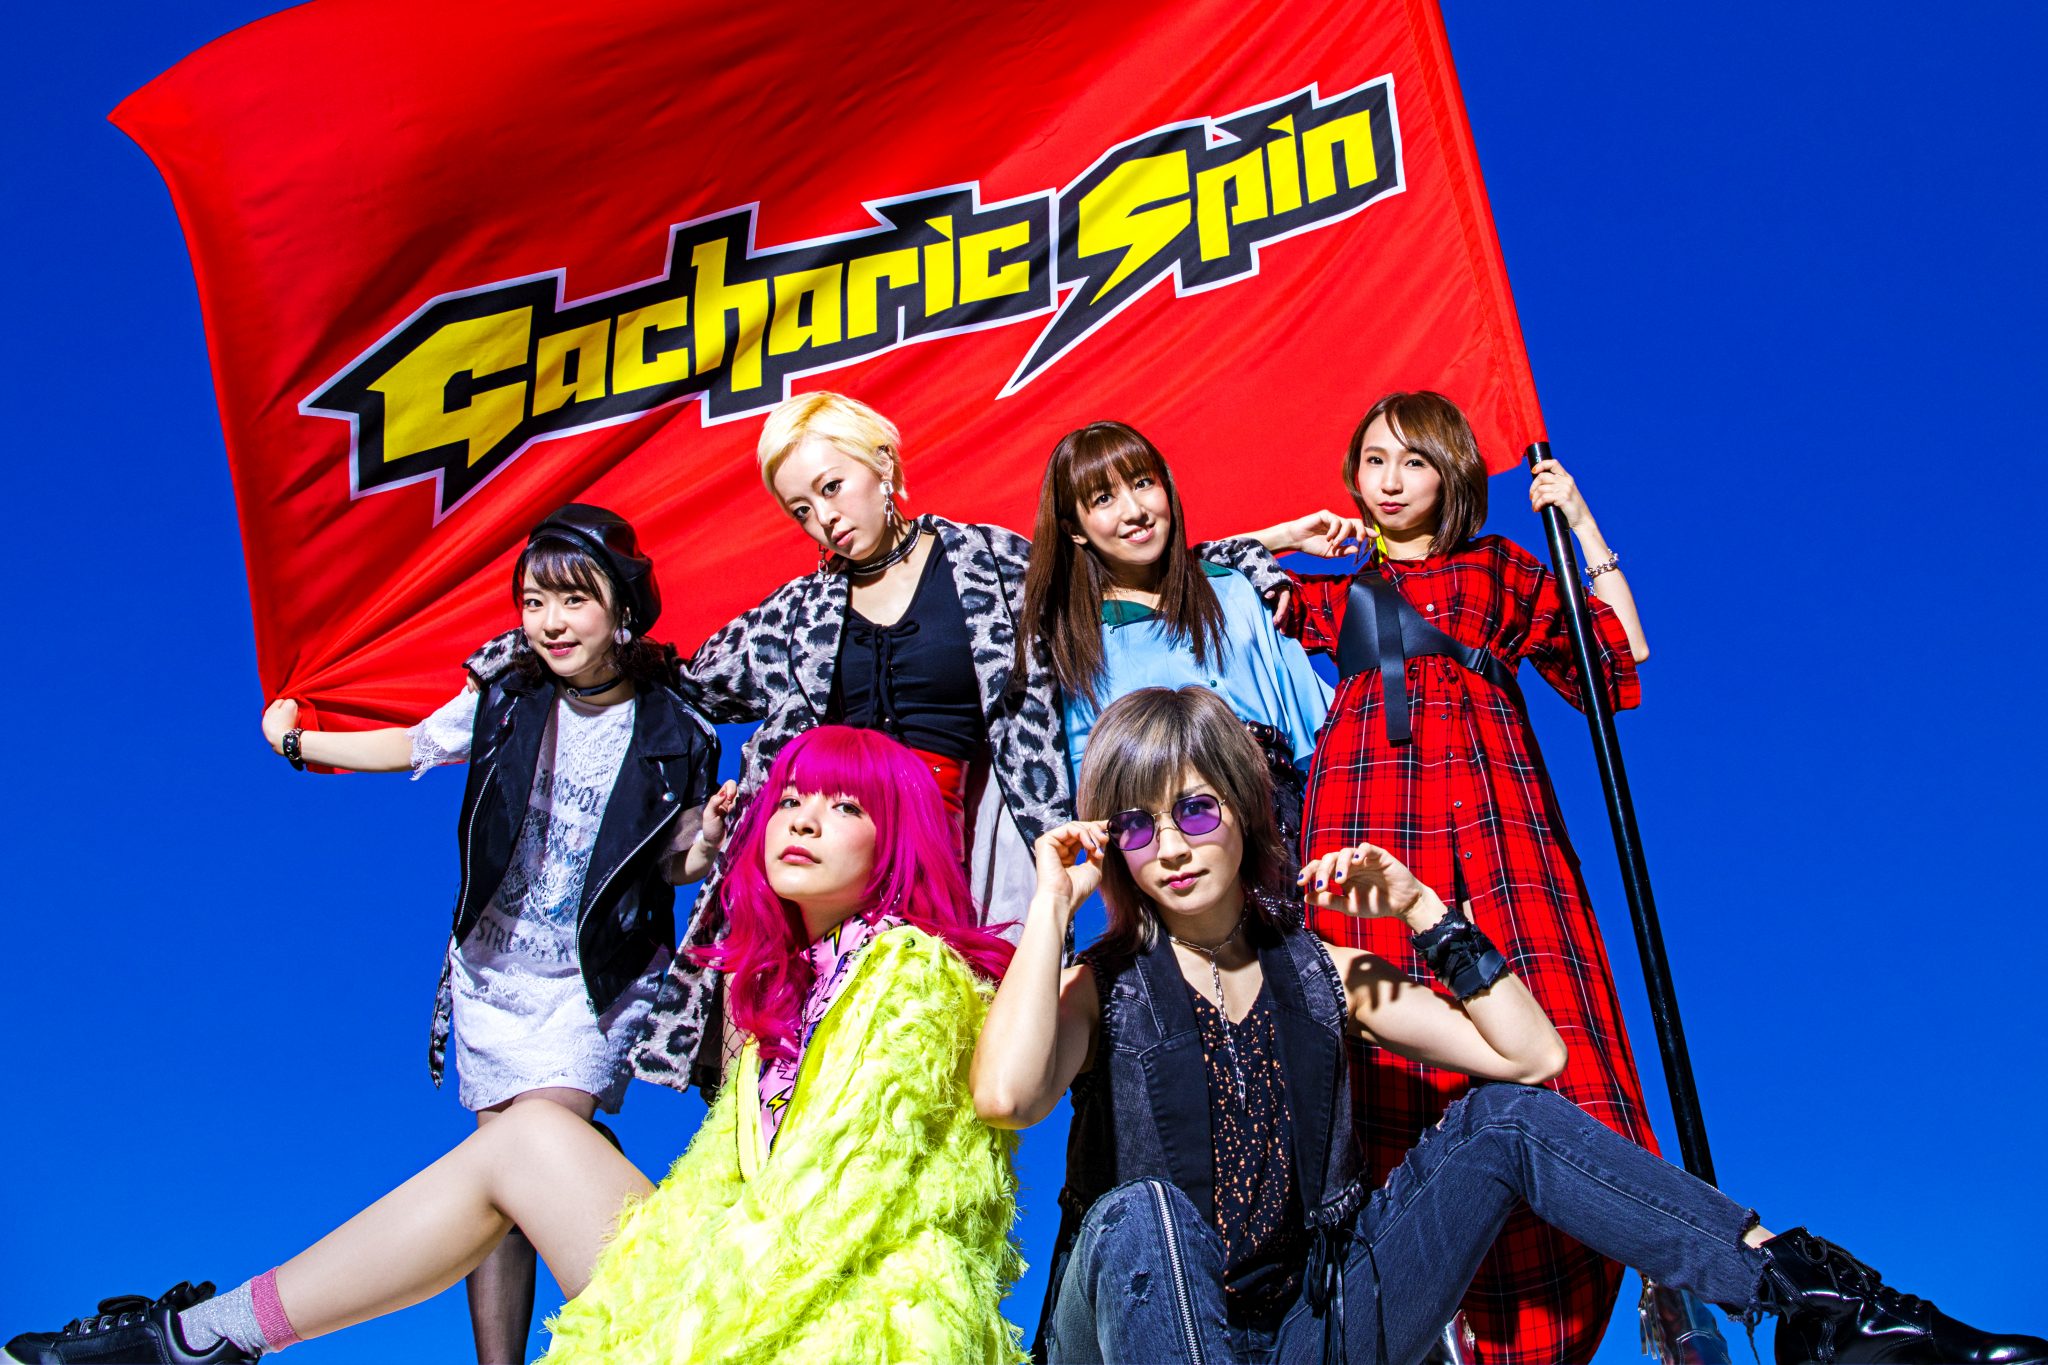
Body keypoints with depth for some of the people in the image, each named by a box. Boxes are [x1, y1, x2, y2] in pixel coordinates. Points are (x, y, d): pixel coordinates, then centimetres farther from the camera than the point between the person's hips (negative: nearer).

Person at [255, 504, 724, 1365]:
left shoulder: (676, 736, -11)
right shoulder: (504, 701, -5)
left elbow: (670, 867, -1)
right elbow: (413, 746, 15)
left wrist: (703, 845, -22)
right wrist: (298, 741, 21)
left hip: (599, 984, -3)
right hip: (493, 972, 3)